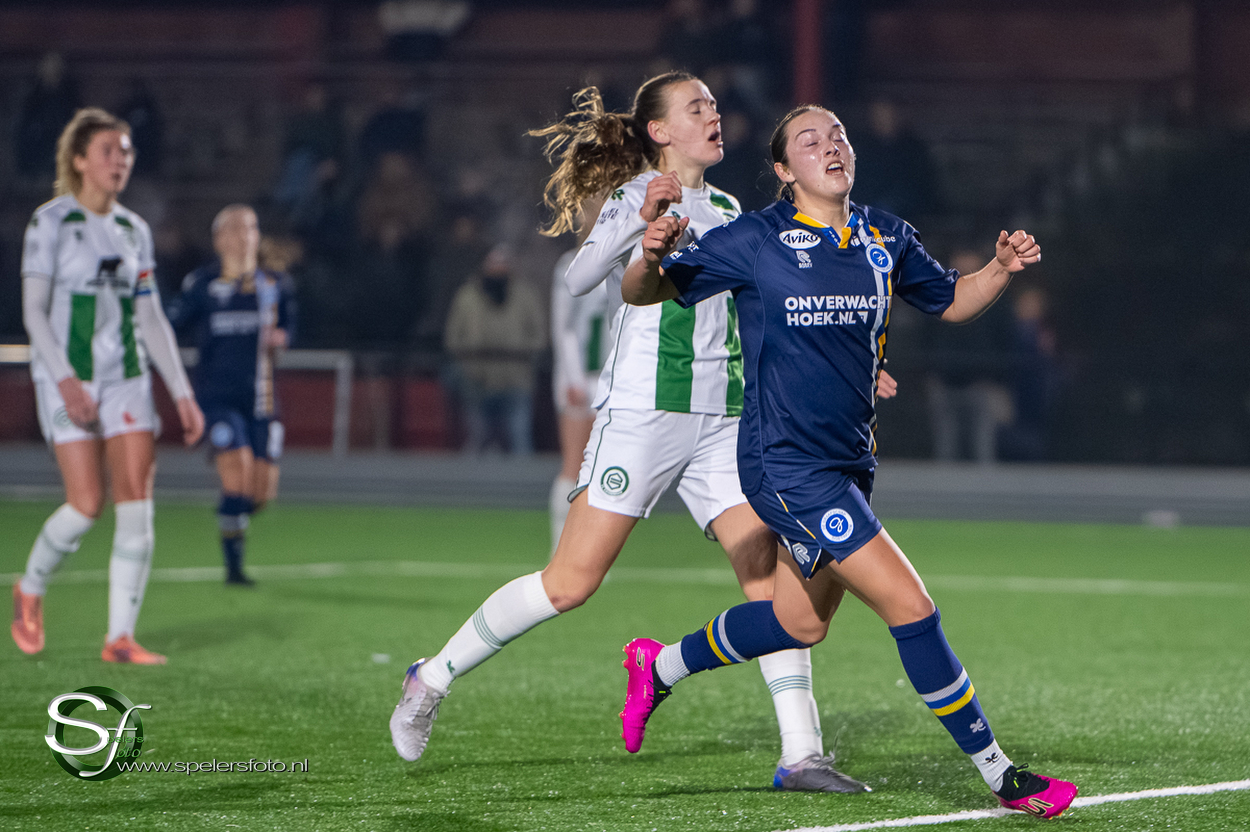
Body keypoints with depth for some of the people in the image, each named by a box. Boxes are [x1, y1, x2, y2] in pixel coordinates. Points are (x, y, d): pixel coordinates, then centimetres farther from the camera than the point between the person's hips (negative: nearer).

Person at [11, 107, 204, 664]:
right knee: (87, 505, -11)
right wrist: (66, 381, -20)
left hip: (126, 376, 5)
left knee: (137, 502, -7)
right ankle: (30, 589, 18)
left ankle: (120, 639, -5)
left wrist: (183, 394, 7)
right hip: (67, 377, -5)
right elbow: (33, 310, -8)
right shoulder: (51, 221, -4)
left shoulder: (133, 230, 11)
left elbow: (151, 319, 13)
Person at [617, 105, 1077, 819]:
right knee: (910, 604, -14)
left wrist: (1003, 268, -1)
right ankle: (1002, 777, -6)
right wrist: (651, 259, -29)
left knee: (801, 623, 20)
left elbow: (951, 302, 19)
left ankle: (662, 666, 43)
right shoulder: (754, 242, -11)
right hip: (785, 464, -8)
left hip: (849, 462, 8)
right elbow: (644, 294, -6)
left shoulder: (885, 238, 5)